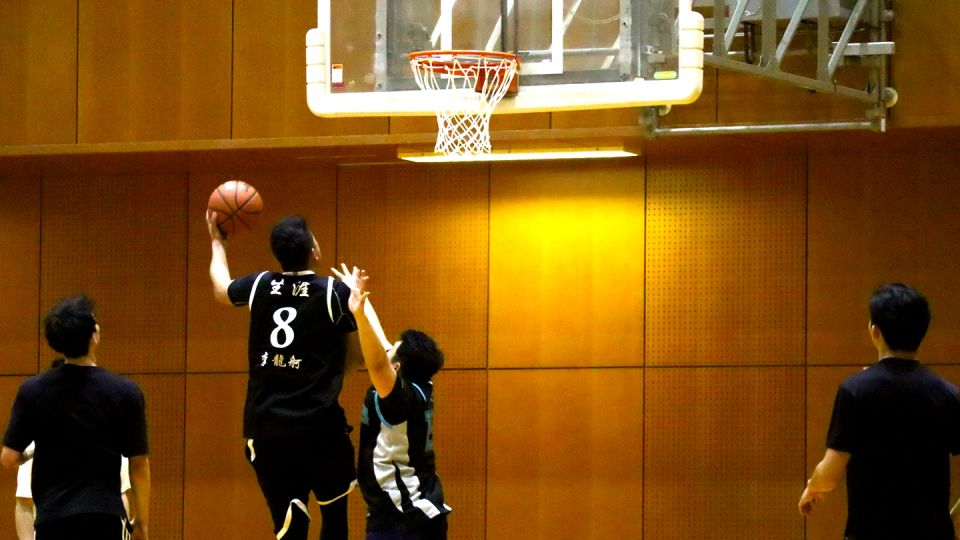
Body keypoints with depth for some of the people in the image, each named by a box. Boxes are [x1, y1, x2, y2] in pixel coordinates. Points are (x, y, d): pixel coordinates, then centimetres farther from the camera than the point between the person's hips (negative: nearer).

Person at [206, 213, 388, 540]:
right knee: (334, 512, 19)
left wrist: (217, 243, 44)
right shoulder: (336, 293, -6)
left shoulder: (259, 286, 4)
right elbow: (357, 355, 3)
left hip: (265, 425, 3)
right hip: (319, 426, -3)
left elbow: (222, 289, 28)